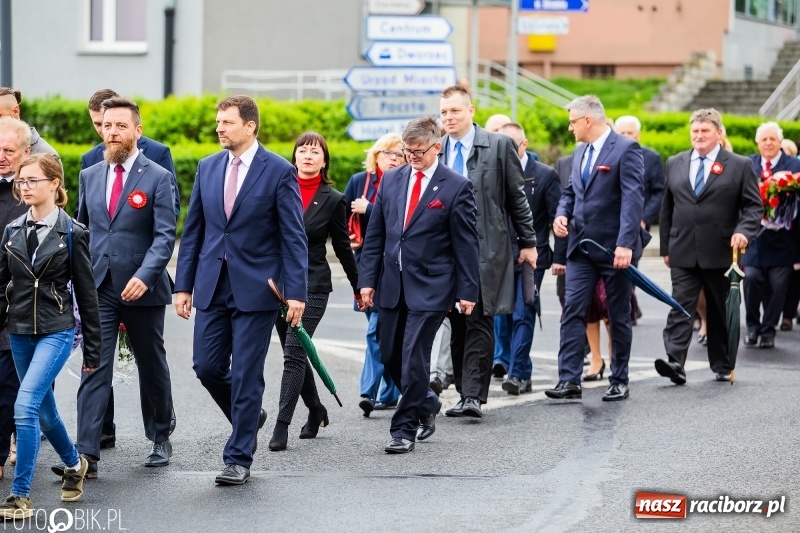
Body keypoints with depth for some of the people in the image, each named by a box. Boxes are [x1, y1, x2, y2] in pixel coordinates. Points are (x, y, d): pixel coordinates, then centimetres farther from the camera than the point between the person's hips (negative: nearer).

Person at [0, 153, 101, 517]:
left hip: (56, 330, -5)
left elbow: (86, 294, -2)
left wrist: (92, 350, -2)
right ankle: (74, 464, 42)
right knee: (44, 410, 16)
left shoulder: (72, 233, -6)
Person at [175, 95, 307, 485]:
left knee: (245, 375, -2)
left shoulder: (279, 172, -6)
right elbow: (193, 230, 12)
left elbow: (294, 237, -7)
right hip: (212, 287, 5)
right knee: (206, 367, 5)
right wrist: (184, 285, 7)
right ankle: (248, 417, 31)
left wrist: (296, 293, -13)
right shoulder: (207, 167, 8)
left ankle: (238, 459, 7)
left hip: (256, 288, -5)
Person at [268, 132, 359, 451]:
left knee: (294, 353, -12)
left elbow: (342, 247, 6)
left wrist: (359, 288, 10)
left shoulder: (332, 200, -1)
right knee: (295, 353, 12)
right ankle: (316, 410, 33)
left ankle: (282, 425, -12)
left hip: (312, 285, -4)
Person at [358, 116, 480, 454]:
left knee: (414, 358, -8)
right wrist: (367, 279, 4)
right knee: (390, 356, 11)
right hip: (392, 284, 5)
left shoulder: (456, 187, -5)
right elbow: (375, 233, 10)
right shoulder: (391, 180, 8)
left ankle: (404, 429, 1)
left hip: (430, 286, -5)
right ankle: (426, 403, 35)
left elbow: (466, 243, -5)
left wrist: (467, 290, -8)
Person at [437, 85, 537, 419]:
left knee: (479, 321, -9)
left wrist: (528, 242, 3)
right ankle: (466, 394, 14)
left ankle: (475, 396, -10)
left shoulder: (498, 146, 1)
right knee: (457, 325, 7)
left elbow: (517, 198, 4)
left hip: (486, 249, -4)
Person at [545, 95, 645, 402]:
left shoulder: (625, 149, -11)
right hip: (581, 246, 7)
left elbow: (633, 198, -19)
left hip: (615, 249, -7)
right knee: (573, 311, -3)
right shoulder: (580, 152, 14)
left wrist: (625, 243, -27)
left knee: (618, 317, 6)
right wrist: (562, 214, 1)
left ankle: (619, 381, 15)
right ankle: (569, 380, -5)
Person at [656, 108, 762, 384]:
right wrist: (666, 246, 12)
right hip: (683, 253, 2)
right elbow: (667, 208, 15)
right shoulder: (675, 164, 11)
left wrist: (744, 231, -18)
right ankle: (675, 362, -20)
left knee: (721, 312, 8)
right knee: (680, 307, -10)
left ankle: (723, 366, 19)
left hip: (721, 254, -2)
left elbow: (754, 205, 0)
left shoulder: (740, 165, 2)